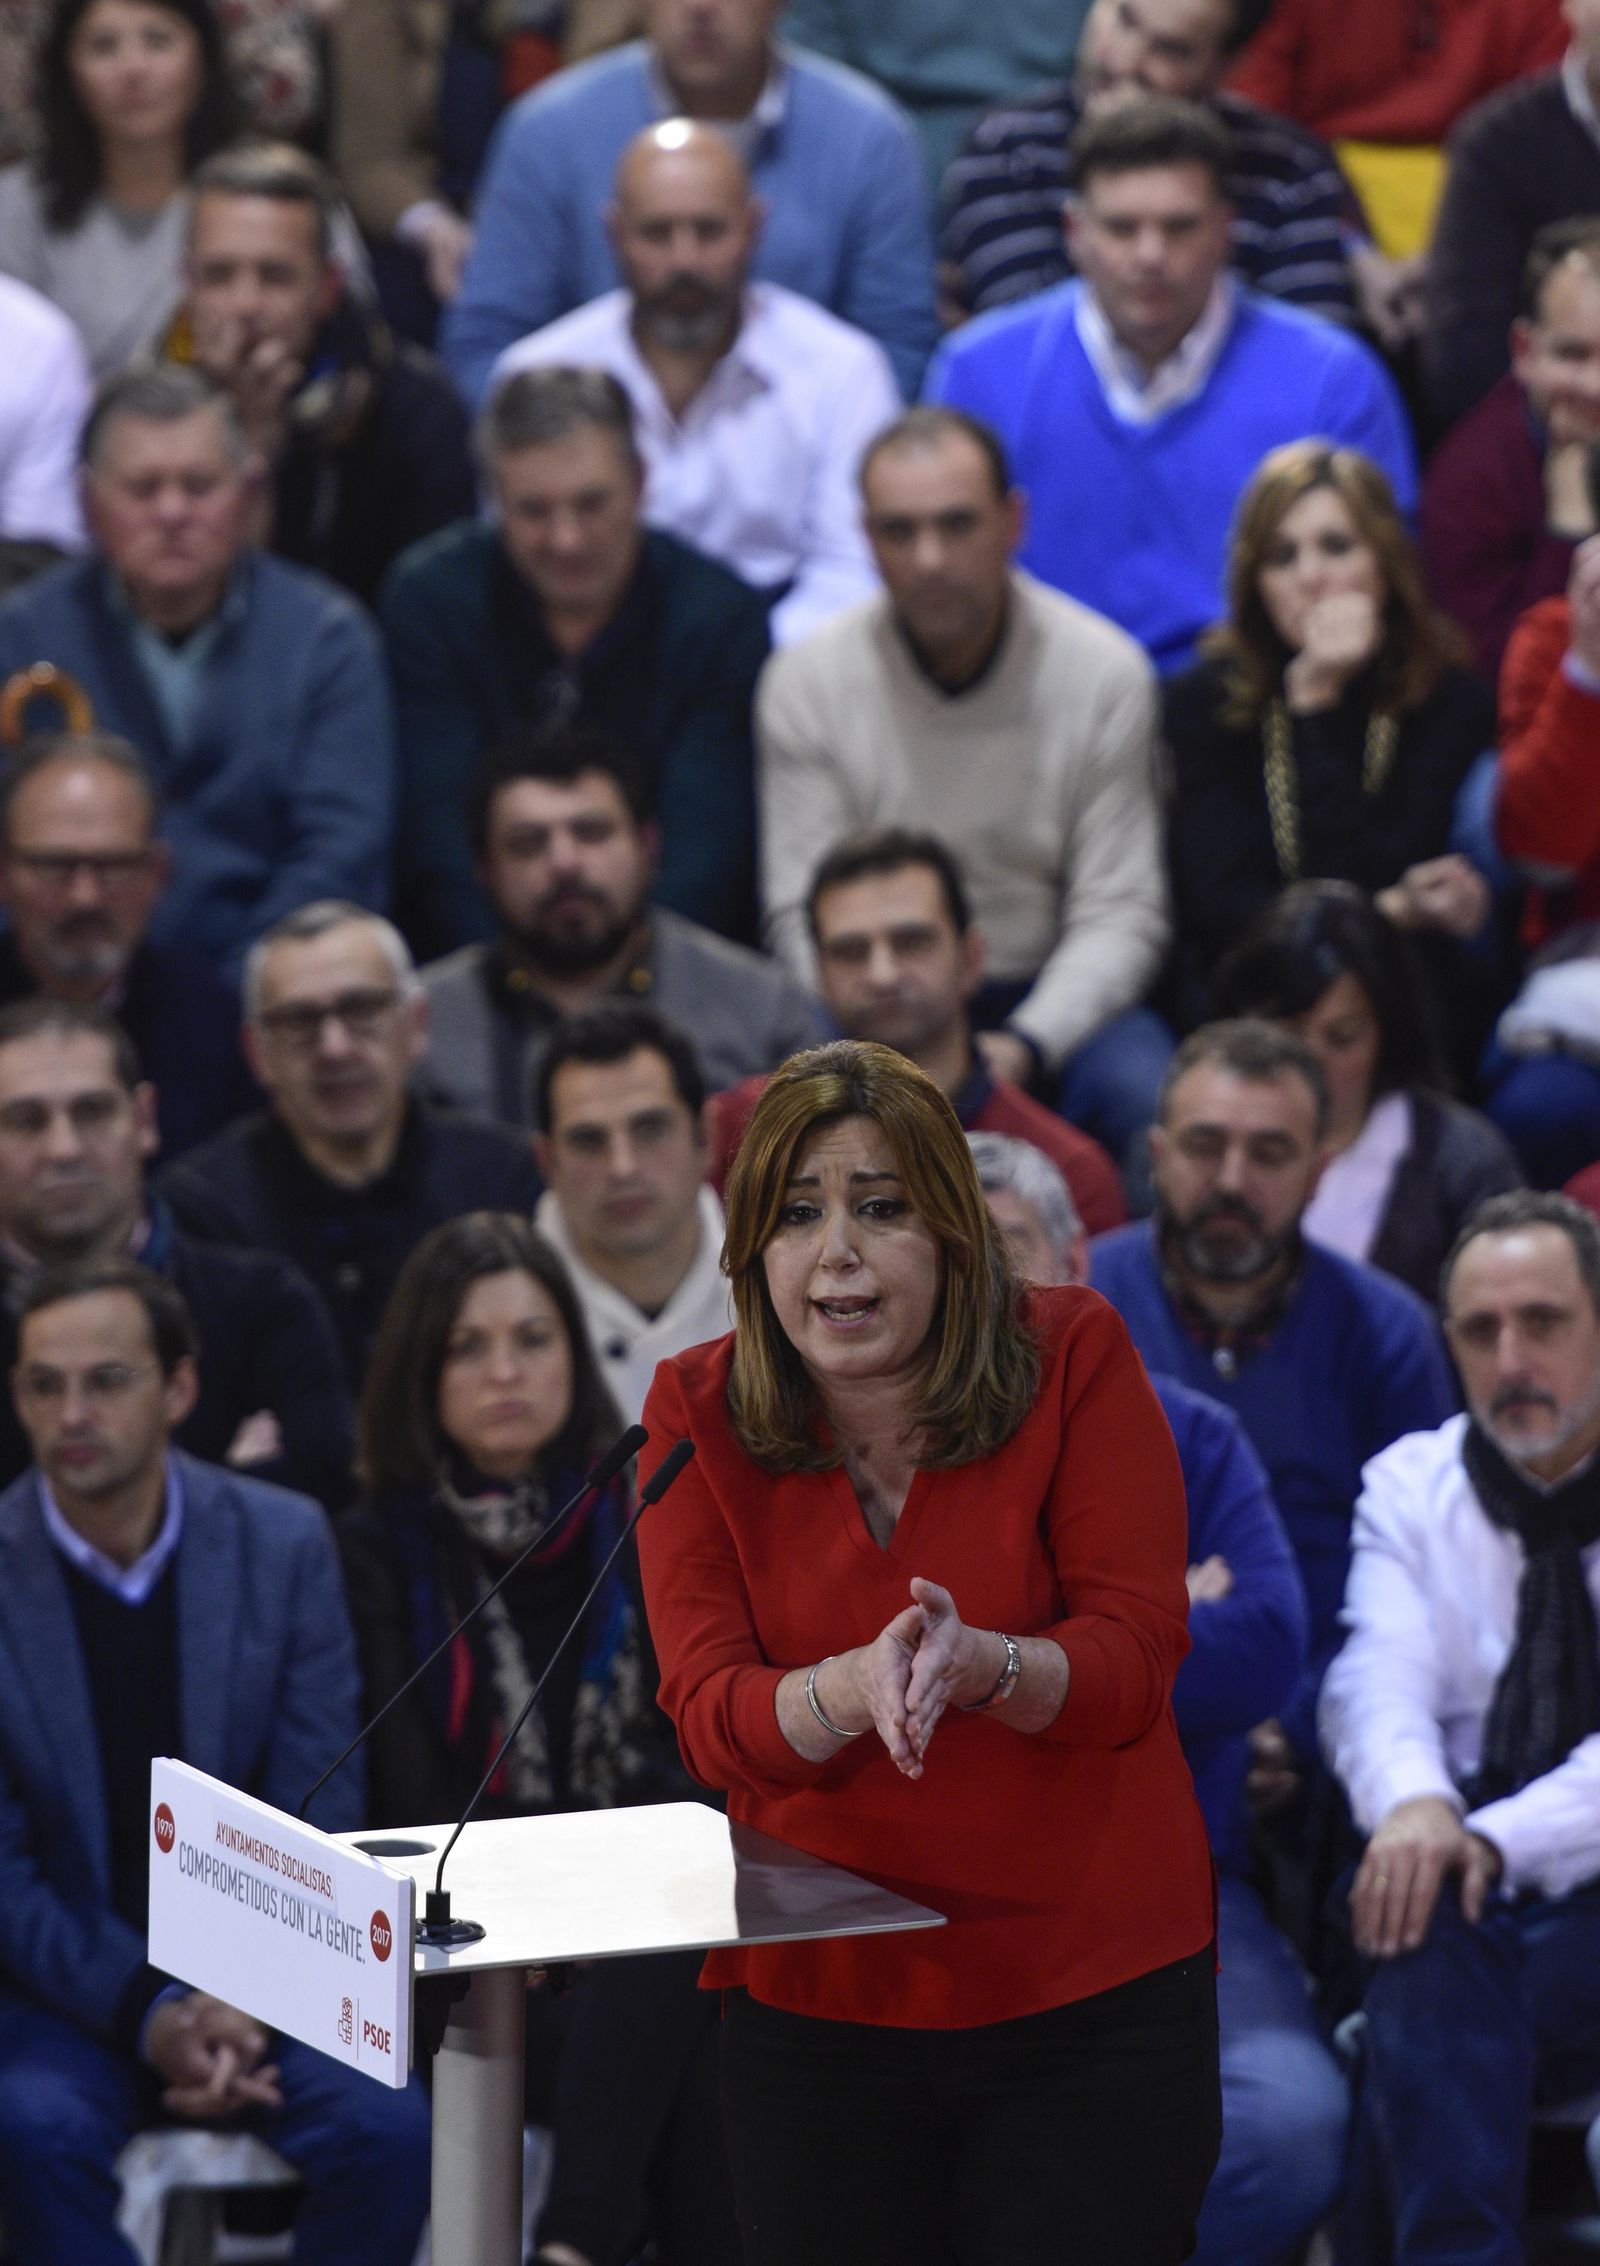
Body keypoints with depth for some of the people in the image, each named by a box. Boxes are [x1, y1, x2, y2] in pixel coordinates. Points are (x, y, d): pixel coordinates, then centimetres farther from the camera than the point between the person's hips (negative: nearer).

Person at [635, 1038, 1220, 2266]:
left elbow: (1135, 1658, -12)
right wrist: (853, 1690, -32)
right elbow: (706, 1710, -11)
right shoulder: (696, 1412, -3)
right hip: (815, 2000, 1)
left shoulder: (1074, 1356, -7)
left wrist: (976, 1666, -33)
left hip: (1095, 1992, -1)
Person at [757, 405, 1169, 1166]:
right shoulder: (805, 681, -4)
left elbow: (1120, 912, -4)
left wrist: (1024, 1045, -22)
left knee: (1139, 1098, -31)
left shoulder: (1106, 671, -4)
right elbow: (803, 913, -3)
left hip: (1051, 994, 0)